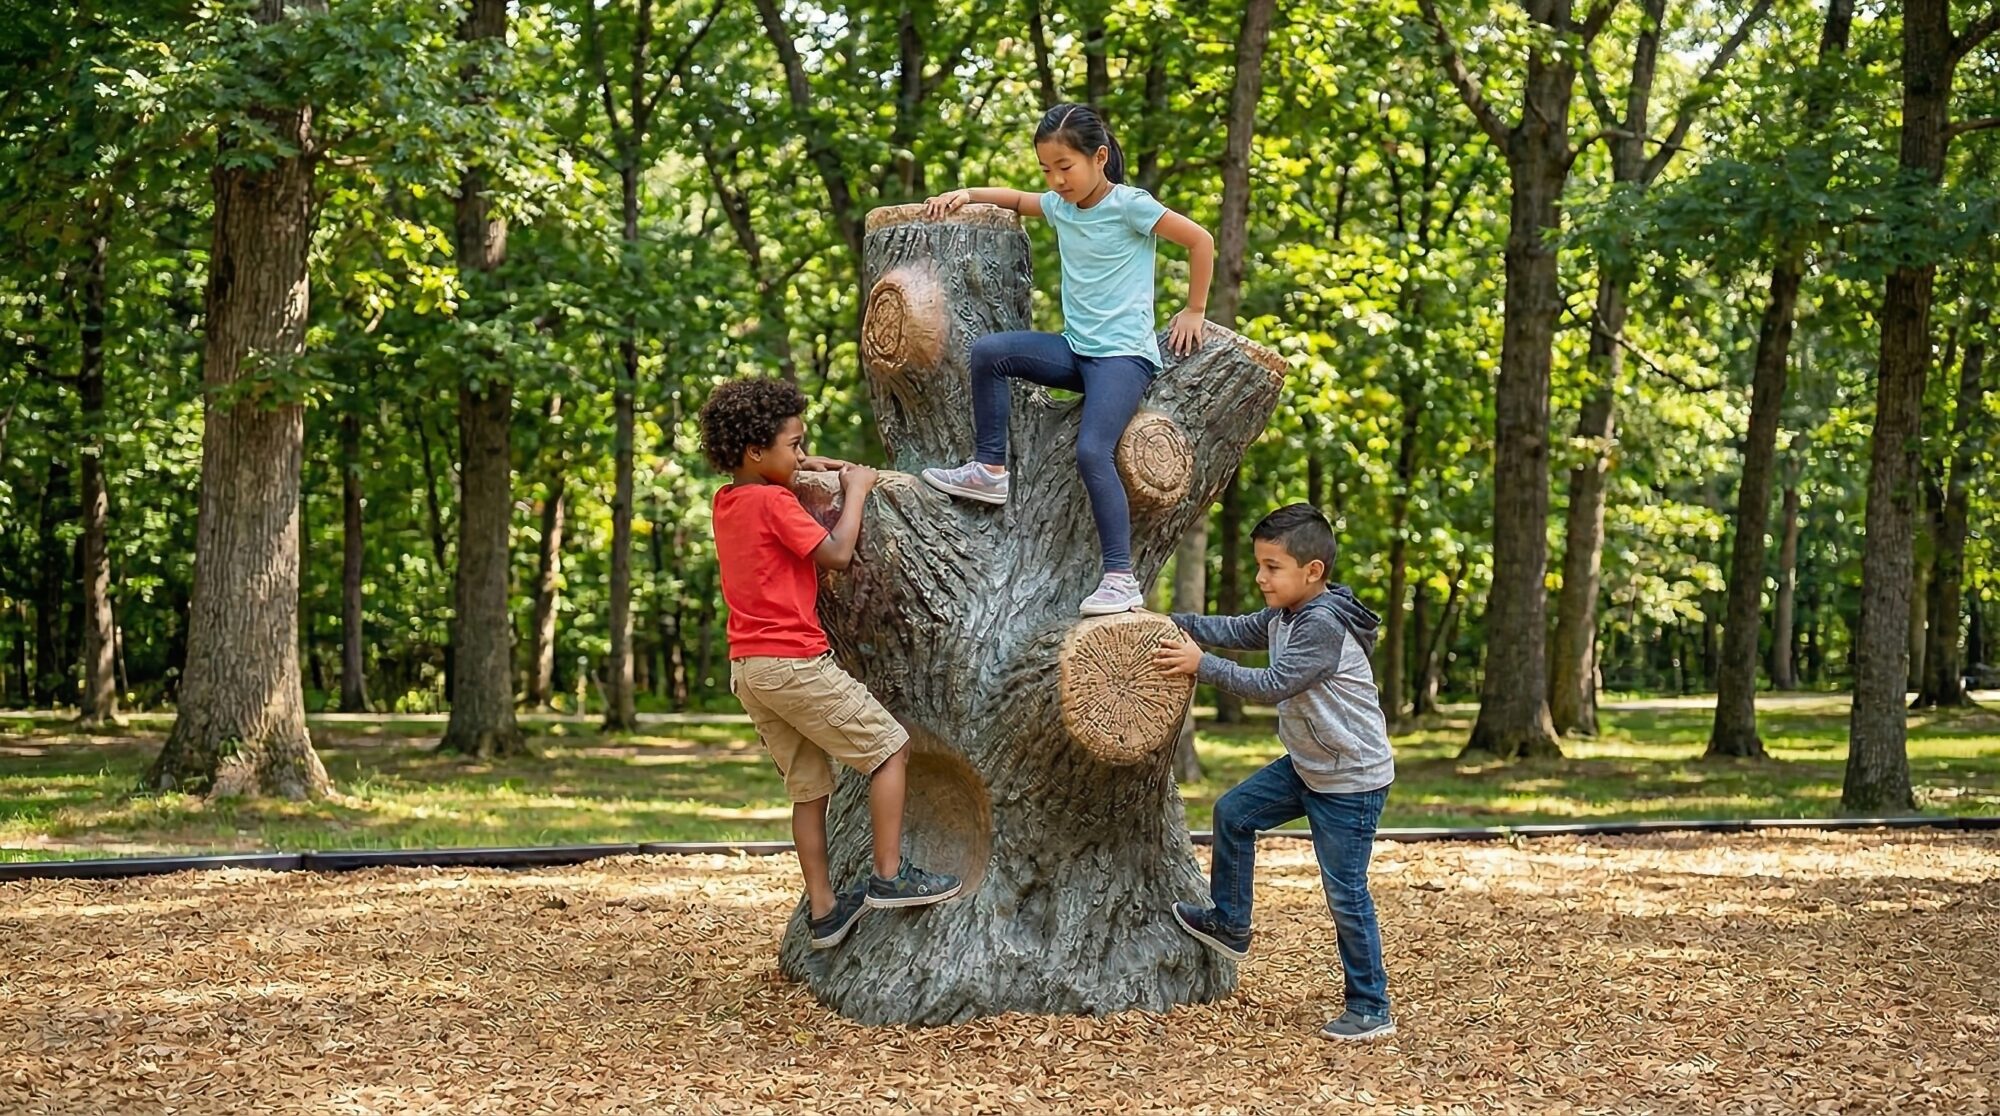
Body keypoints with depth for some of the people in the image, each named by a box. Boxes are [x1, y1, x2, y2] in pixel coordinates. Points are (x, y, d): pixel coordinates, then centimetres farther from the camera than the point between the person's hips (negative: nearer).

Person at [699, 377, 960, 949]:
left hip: (749, 667, 9)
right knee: (890, 746, 2)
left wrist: (807, 469, 21)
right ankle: (890, 876, 1)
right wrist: (855, 490, -4)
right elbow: (836, 552, -16)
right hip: (793, 661, -9)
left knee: (809, 785, 15)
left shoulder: (726, 501, 12)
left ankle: (823, 909, 17)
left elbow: (764, 475, 35)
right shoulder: (773, 502, -14)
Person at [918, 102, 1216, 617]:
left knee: (1092, 451, -26)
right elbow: (1016, 200, 31)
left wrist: (1193, 312, -1)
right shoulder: (1061, 207, 10)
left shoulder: (1129, 205, -9)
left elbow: (1200, 241, -5)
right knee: (988, 351, -13)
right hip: (1075, 349, 7)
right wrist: (966, 194, 14)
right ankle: (989, 471, -3)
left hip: (1124, 354, -7)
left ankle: (1121, 578, -25)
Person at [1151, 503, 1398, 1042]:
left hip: (1352, 782, -10)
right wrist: (1173, 623, 0)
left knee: (1346, 893, -4)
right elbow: (1235, 630, 13)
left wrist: (1201, 665, -24)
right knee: (1234, 813, 15)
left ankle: (1371, 1010, 6)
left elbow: (1272, 685, -27)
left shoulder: (1324, 626, -26)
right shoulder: (1283, 616, 4)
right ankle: (1230, 924, 30)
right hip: (1307, 765, 10)